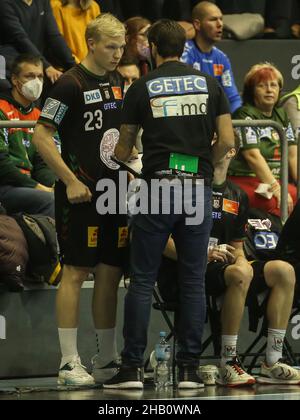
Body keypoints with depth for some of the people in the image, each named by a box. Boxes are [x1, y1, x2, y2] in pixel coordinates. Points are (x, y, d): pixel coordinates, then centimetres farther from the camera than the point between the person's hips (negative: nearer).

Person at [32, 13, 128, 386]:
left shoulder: (117, 83, 13)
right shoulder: (70, 84, -10)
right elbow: (41, 137, -12)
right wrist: (71, 181, -16)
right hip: (80, 193, -7)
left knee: (110, 273, 8)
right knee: (76, 272, -5)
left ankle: (107, 359, 15)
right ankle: (69, 363, -3)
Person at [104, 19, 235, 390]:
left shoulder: (141, 88, 3)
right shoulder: (209, 84, 6)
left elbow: (123, 150, 11)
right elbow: (226, 141, 2)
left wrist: (117, 156, 35)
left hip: (158, 188, -2)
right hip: (198, 189, 2)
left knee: (142, 280, 2)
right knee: (193, 280, 5)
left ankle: (132, 367, -1)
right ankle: (189, 368, 3)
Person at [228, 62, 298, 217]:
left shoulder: (282, 116, 19)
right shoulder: (245, 116, -4)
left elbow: (293, 155, 13)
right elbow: (253, 156, -15)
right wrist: (276, 189, -23)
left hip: (277, 181, 7)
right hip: (246, 180, -7)